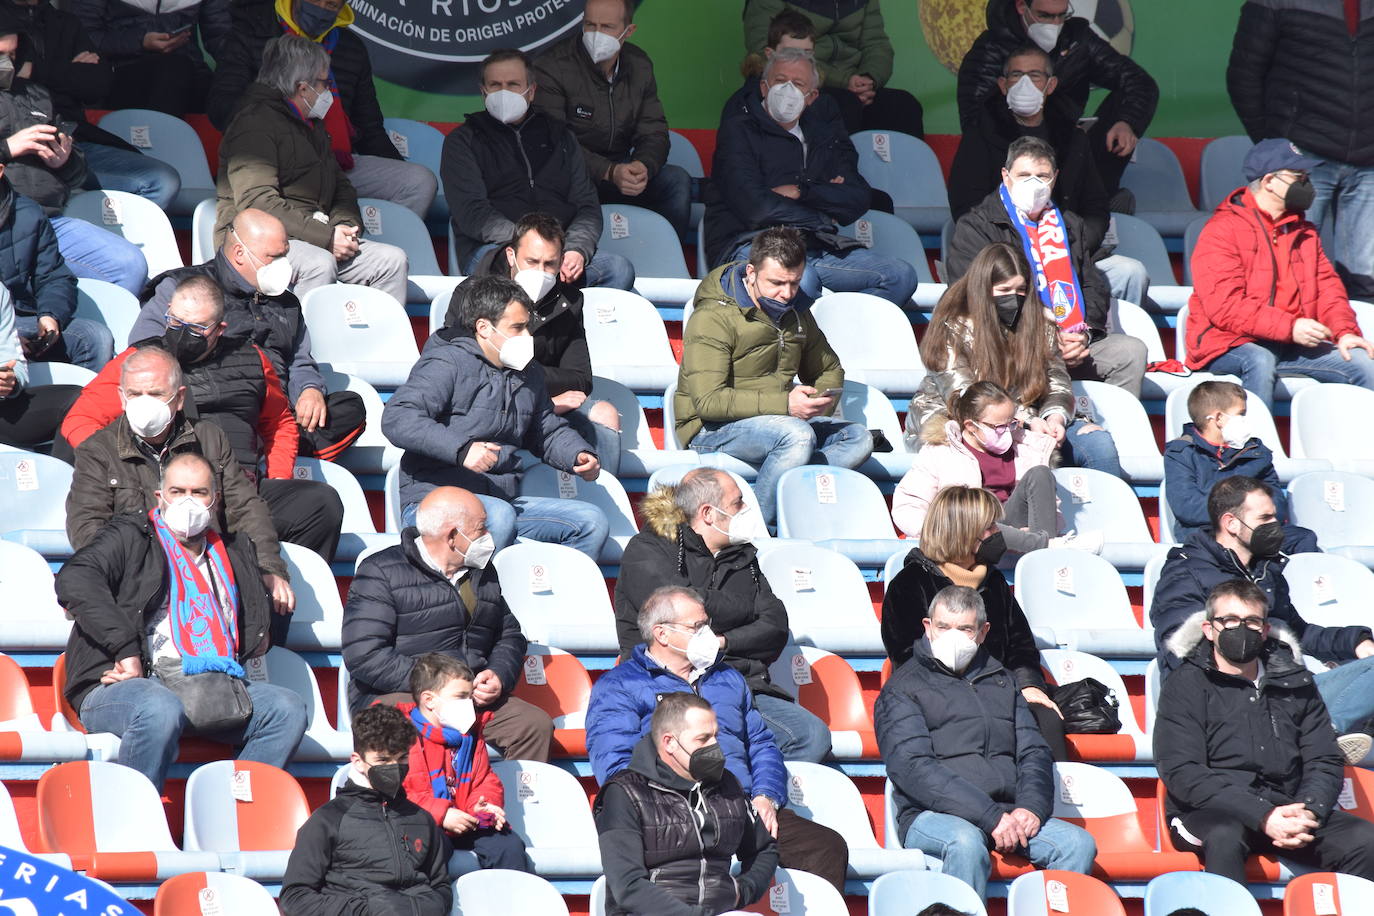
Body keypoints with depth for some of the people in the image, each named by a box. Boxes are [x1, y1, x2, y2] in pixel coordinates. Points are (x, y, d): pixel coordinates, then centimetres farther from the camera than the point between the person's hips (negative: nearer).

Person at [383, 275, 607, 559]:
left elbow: (549, 432, 36)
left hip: (504, 499, 8)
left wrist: (579, 455, 12)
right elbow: (397, 418, -20)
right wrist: (461, 449, -32)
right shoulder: (447, 363, -6)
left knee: (592, 521, -7)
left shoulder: (529, 373, 20)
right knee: (499, 517, -39)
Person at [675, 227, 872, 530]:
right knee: (798, 435, -35)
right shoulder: (712, 317, -13)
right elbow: (708, 402, -23)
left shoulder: (795, 312, 12)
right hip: (712, 429, -8)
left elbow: (829, 370, 26)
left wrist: (822, 401, 0)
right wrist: (785, 404, -29)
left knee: (858, 438, -15)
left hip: (779, 420, 8)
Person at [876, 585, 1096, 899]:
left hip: (1007, 815, 5)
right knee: (966, 843, -38)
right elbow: (912, 767, -8)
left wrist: (1031, 806, -7)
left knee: (1079, 843, -20)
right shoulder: (904, 687, 6)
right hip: (934, 816, -5)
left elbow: (1034, 752, 18)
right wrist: (989, 816, -18)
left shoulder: (1001, 682, 25)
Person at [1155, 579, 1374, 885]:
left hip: (1285, 808, 4)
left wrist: (1307, 812, -12)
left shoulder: (1296, 683, 18)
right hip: (1209, 812, -4)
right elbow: (1182, 773, -7)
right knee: (1225, 834, -39)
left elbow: (1325, 762, 13)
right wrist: (1263, 817, -19)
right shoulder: (1186, 685, 4)